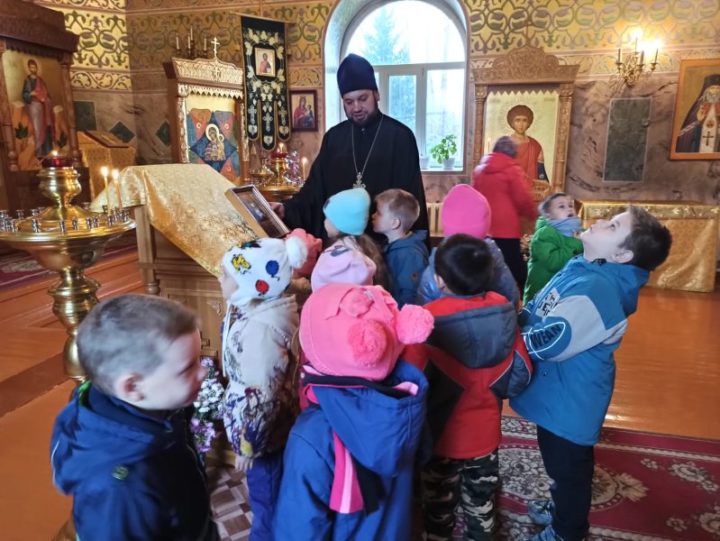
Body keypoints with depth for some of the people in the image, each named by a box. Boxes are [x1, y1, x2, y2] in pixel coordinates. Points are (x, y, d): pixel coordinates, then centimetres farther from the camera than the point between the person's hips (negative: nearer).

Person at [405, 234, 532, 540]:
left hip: (442, 433, -3)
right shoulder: (503, 310, -14)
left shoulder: (428, 320, -29)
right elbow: (522, 373, -5)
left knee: (439, 501, 22)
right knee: (480, 501, 25)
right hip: (484, 431, 4)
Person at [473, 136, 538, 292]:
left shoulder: (479, 169, 12)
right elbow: (524, 199, -9)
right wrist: (533, 215, 8)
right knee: (517, 270, 2)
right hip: (506, 229, -6)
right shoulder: (512, 169, -7)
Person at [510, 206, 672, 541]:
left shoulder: (596, 289, -32)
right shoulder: (584, 269, 0)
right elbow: (537, 311, 10)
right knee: (561, 464, 30)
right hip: (559, 394, 9)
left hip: (570, 400, -9)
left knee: (568, 468, 16)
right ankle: (561, 510, 54)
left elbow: (547, 341, -35)